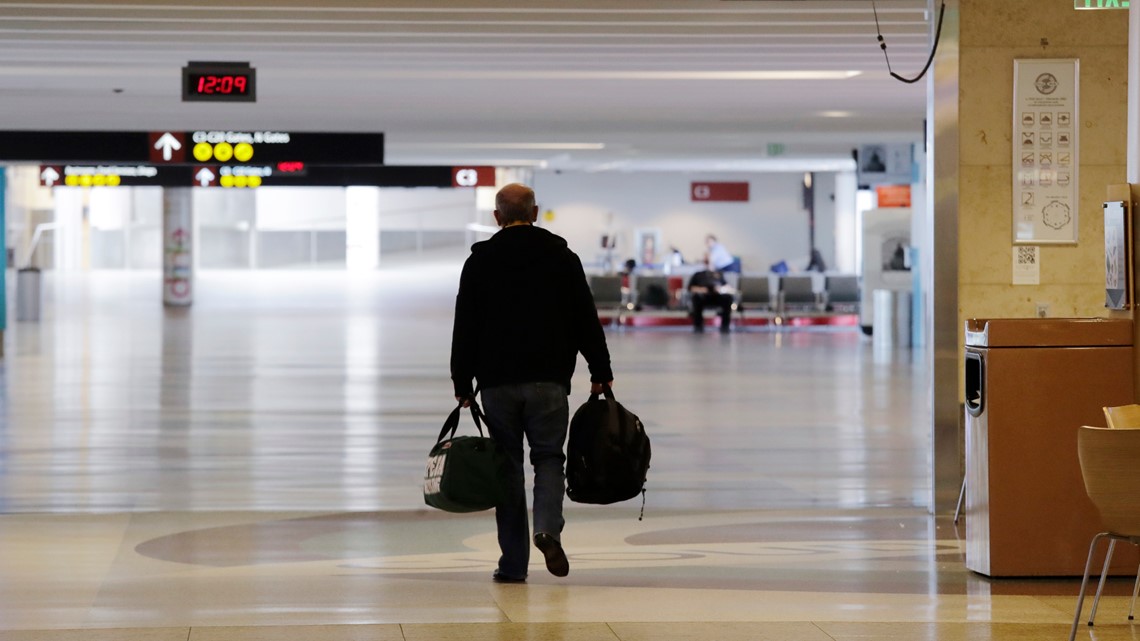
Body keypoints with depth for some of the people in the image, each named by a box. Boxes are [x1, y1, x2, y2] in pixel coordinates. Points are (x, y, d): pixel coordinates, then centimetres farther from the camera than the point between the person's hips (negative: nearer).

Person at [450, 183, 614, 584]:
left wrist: (462, 383, 8)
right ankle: (548, 528, -18)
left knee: (508, 466, 5)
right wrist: (601, 371, 9)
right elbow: (586, 320, 4)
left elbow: (465, 328, 3)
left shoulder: (480, 261, 3)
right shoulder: (562, 257, 4)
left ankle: (513, 564, 4)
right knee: (548, 457, 10)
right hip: (549, 381, 0)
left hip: (497, 382, 0)